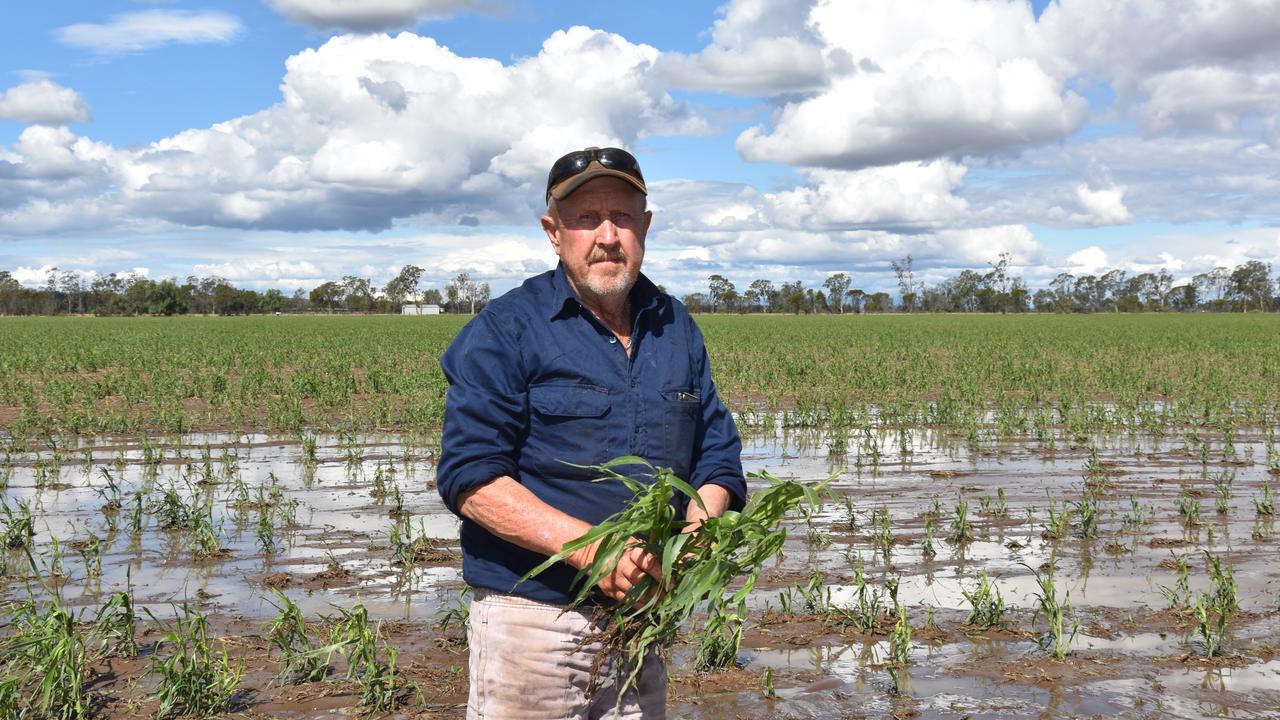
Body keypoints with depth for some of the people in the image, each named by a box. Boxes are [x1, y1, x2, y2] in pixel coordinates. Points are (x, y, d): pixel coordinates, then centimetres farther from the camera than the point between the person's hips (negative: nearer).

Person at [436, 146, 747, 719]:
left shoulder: (676, 329, 9)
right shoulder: (504, 332, -8)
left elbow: (718, 453, 12)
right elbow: (470, 477, -14)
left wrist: (697, 528, -10)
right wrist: (585, 546, -25)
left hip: (641, 622, 5)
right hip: (530, 620, -5)